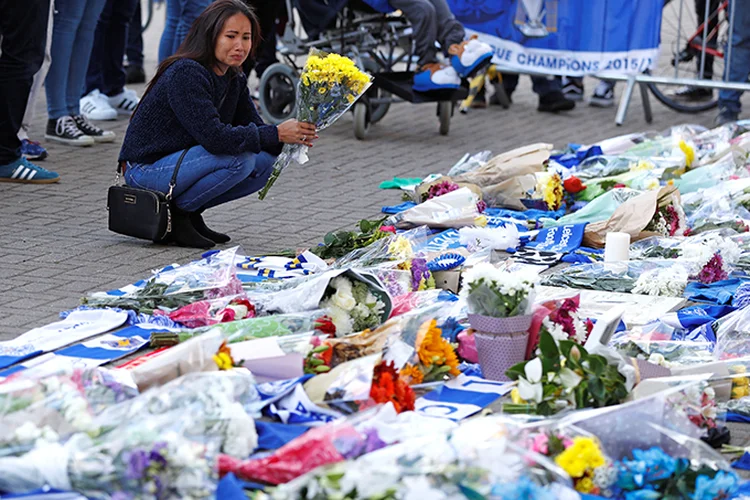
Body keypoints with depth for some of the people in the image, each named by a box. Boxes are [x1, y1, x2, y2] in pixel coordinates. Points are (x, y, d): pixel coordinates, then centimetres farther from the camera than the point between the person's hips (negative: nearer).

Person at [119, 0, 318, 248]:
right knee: (240, 159, -26)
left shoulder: (235, 80, 5)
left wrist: (292, 136, -20)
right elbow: (213, 136, -32)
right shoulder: (185, 73, -23)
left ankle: (190, 213, 5)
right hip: (147, 168, -9)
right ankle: (176, 213, -10)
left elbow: (254, 127, 1)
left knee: (267, 161, -4)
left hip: (182, 159, 9)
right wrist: (276, 134, -31)